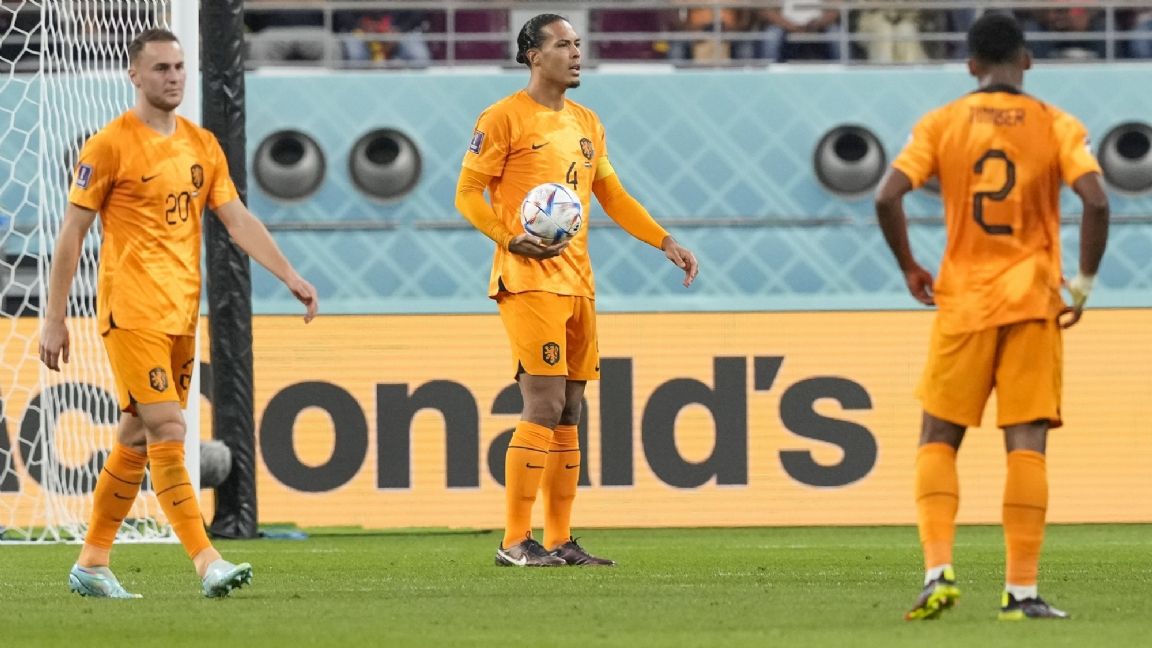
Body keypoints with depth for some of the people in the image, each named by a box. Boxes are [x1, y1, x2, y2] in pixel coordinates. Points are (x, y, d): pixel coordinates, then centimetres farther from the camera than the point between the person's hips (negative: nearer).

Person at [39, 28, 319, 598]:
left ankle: (91, 564, 19)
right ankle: (206, 562, -17)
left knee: (138, 439, 10)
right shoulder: (109, 146, -7)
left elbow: (238, 220, 11)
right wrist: (54, 318, -7)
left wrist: (290, 277, 0)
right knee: (167, 433, -13)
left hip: (181, 312, 7)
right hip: (131, 310, -7)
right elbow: (71, 234, -5)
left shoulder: (202, 145, 11)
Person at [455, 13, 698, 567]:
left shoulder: (586, 124, 18)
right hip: (529, 280, -8)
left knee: (568, 413, 8)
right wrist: (511, 238, -20)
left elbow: (611, 195, 26)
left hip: (577, 282, 8)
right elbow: (468, 193, -5)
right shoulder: (506, 117, -4)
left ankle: (560, 541, 12)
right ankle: (515, 542, -10)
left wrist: (666, 243, 18)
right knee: (544, 407, -13)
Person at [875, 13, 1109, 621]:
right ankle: (1020, 591, -5)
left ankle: (938, 570, -7)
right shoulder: (1056, 126, -1)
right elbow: (1095, 202, -13)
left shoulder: (941, 124, 2)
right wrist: (1083, 284, -3)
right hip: (1034, 300, -1)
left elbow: (887, 196, -8)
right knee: (1027, 445, 0)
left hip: (962, 299, 1)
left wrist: (910, 268, 6)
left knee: (938, 439, 10)